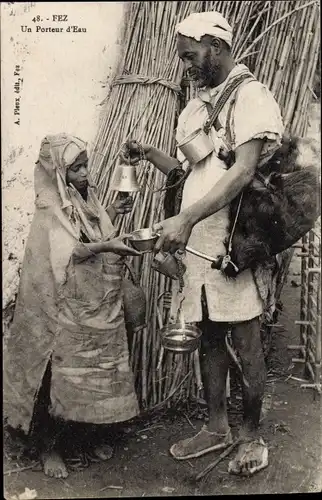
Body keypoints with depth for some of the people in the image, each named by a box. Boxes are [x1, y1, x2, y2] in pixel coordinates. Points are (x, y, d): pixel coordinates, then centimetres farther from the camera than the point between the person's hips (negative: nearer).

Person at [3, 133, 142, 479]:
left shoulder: (86, 198, 10)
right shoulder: (50, 209, -11)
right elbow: (67, 254, -22)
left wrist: (110, 214, 8)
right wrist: (105, 246, -33)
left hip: (100, 304, 7)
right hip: (68, 309, -7)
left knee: (98, 367, 12)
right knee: (63, 372, 0)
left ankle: (90, 433, 29)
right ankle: (48, 445, 16)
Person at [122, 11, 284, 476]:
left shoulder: (251, 96, -7)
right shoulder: (196, 106, 18)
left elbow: (243, 171, -19)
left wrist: (186, 218, -27)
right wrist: (149, 153, 4)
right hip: (198, 242, 7)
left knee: (245, 341, 3)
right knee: (209, 337, 14)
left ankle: (251, 436, 21)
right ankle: (216, 427, 30)